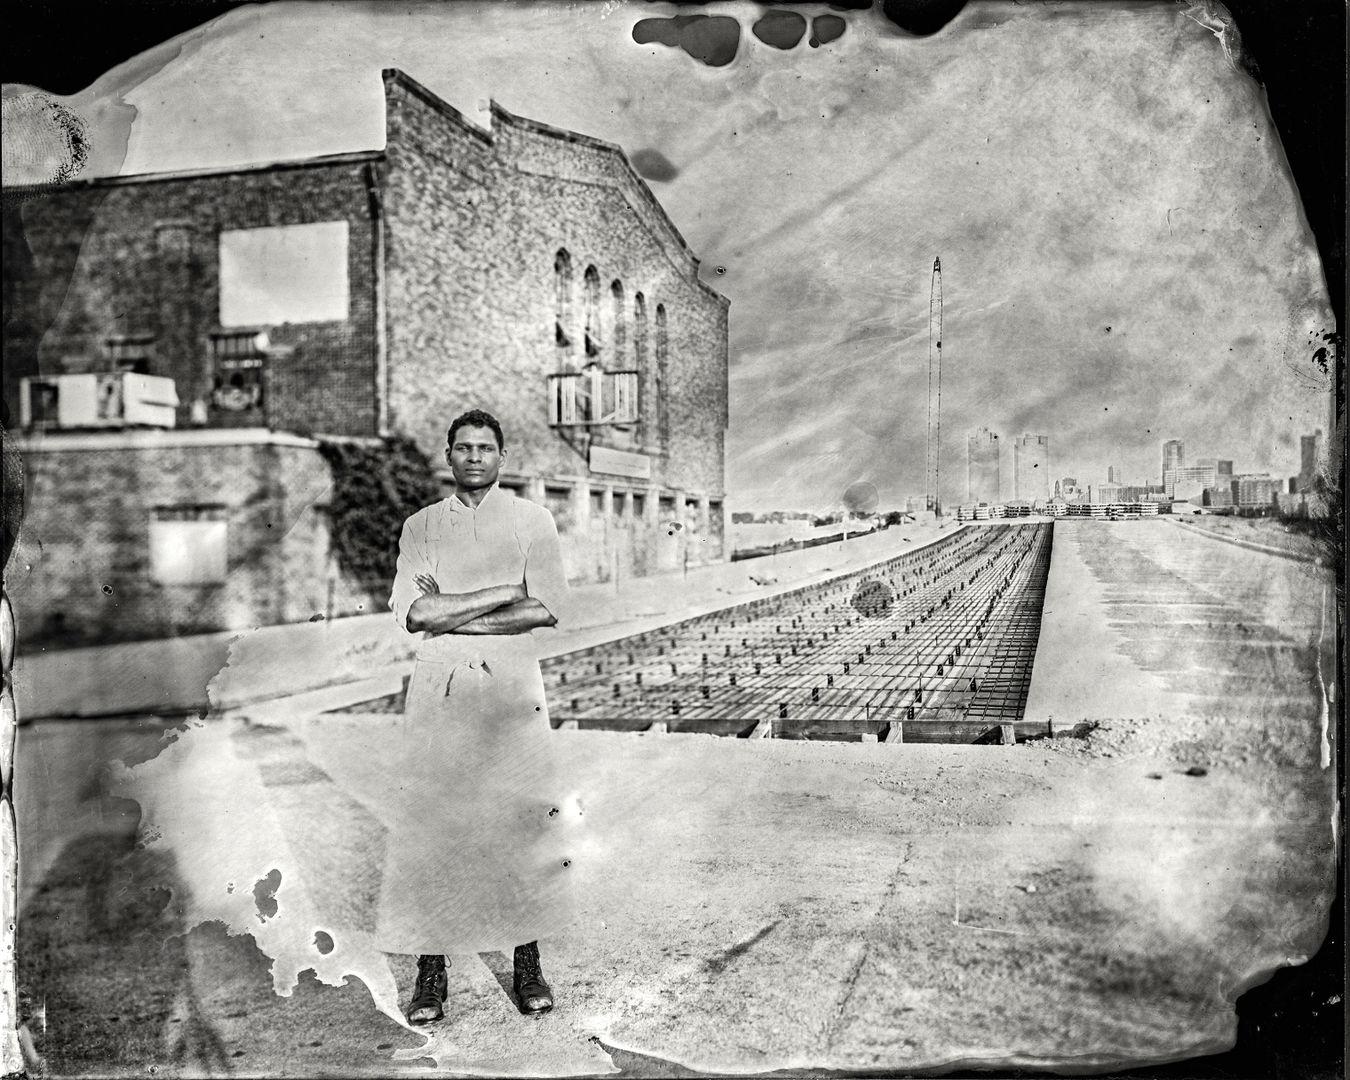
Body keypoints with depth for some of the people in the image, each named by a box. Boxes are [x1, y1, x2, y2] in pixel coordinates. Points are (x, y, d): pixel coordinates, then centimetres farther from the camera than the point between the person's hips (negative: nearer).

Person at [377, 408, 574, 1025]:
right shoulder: (420, 526, 10)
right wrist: (503, 592, -10)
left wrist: (454, 617, -9)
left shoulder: (532, 521, 7)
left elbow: (549, 609, -5)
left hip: (513, 686, -1)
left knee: (522, 820, 2)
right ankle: (430, 973, 11)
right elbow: (412, 611, -5)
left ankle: (528, 966, 15)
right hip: (439, 689, 1)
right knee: (428, 824, 0)